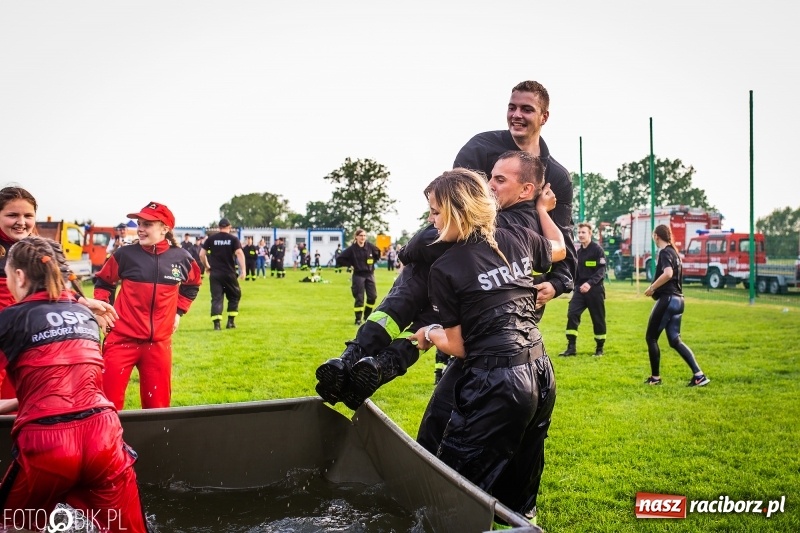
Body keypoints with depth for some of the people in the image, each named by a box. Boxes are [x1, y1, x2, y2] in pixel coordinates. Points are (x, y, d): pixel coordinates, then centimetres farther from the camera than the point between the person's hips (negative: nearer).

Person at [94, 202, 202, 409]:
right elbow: (103, 281, 11)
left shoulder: (181, 258, -1)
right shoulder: (125, 254, -5)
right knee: (108, 401, -3)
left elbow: (192, 285, 20)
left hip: (159, 342, 2)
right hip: (122, 338, -1)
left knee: (157, 403, 10)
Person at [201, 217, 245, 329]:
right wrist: (243, 270, -13)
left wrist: (207, 266, 17)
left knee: (216, 297, 4)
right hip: (229, 273, -1)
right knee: (234, 295, 16)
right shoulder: (233, 238, 0)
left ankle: (216, 323, -7)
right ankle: (231, 321, 15)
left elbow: (202, 254, 3)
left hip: (215, 273, 1)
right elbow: (239, 253, -12)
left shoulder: (211, 238, 4)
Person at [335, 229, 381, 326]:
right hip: (358, 275, -3)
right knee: (359, 298, -3)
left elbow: (378, 253, 16)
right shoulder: (352, 249, -11)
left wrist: (372, 262, 6)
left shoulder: (370, 246, -3)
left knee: (372, 296, 4)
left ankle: (367, 316, 24)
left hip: (370, 274, 3)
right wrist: (350, 265, -8)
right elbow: (339, 259, -7)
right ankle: (358, 319, 7)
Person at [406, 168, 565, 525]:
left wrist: (429, 334, 15)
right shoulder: (518, 238, 5)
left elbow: (459, 347, -5)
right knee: (518, 489, 22)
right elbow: (559, 249, 28)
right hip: (541, 375, 8)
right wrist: (542, 209, 40)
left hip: (495, 385, -7)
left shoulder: (444, 268, -11)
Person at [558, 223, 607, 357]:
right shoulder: (578, 251, 12)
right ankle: (571, 348, -4)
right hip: (580, 289, 5)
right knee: (572, 314, -8)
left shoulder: (597, 249, -7)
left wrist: (590, 283, -28)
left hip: (595, 289, -5)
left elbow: (601, 271, -15)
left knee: (598, 319, 4)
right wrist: (576, 286, 13)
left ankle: (599, 348, 18)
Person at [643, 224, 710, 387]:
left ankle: (655, 377, 10)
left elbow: (668, 273, -27)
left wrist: (652, 288, -17)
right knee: (675, 340, 10)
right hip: (678, 300, 9)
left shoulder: (664, 252, -11)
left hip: (667, 299, -9)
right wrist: (656, 288, 17)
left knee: (651, 337, 3)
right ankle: (699, 375, 2)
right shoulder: (674, 252, 18)